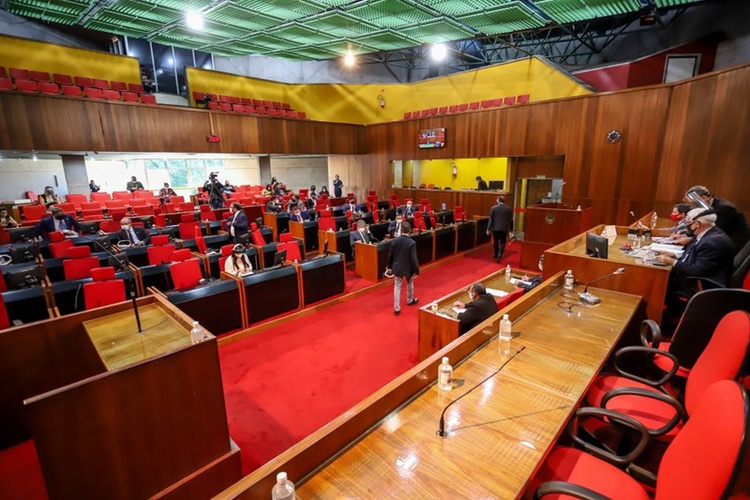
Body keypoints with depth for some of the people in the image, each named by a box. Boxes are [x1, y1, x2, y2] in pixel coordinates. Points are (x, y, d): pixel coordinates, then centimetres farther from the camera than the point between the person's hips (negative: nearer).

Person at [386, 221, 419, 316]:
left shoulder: (395, 241, -8)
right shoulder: (412, 243, -19)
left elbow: (390, 255, 1)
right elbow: (413, 258, -19)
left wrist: (390, 266, 15)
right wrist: (416, 270, -8)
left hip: (397, 267, 2)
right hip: (408, 268, -2)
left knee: (397, 287, 8)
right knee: (410, 284, 24)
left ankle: (396, 308, 7)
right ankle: (410, 300, 46)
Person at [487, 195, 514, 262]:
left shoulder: (493, 208, -7)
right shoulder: (508, 208, -3)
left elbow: (490, 219, -6)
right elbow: (510, 220, 2)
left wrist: (488, 229, -3)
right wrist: (511, 229, 12)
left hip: (495, 228, 0)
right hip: (504, 228, 0)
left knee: (495, 242, 16)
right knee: (502, 243, 4)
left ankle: (495, 255, 29)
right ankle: (499, 255, -15)